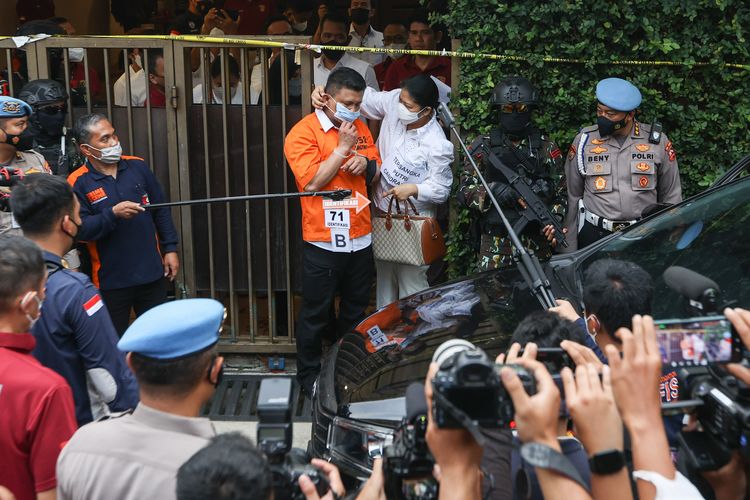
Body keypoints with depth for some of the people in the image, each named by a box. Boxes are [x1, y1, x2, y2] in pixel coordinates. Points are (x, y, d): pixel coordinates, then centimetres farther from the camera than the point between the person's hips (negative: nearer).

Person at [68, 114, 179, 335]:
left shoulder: (137, 167, 3)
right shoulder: (77, 183, -9)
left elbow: (161, 210, 9)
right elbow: (79, 229, -16)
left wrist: (170, 249, 5)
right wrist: (113, 214, -27)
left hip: (152, 273, 3)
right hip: (111, 280, -3)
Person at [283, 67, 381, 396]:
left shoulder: (360, 128, 9)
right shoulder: (303, 132, -12)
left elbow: (377, 168, 18)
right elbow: (311, 182, -20)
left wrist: (366, 162, -6)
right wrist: (342, 148, -19)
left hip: (359, 237, 7)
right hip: (323, 242, -6)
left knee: (356, 310, 19)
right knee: (316, 314, 5)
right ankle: (308, 375, 19)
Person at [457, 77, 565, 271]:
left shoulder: (547, 149, 7)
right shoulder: (483, 146, 5)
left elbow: (559, 195, 10)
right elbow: (464, 191, 1)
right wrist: (492, 190, -16)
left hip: (536, 243, 1)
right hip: (495, 242, -1)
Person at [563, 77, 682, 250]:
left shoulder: (658, 142, 1)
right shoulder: (583, 141, 1)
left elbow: (671, 197, 9)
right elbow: (572, 197, 5)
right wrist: (570, 251, 4)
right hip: (594, 236, 0)